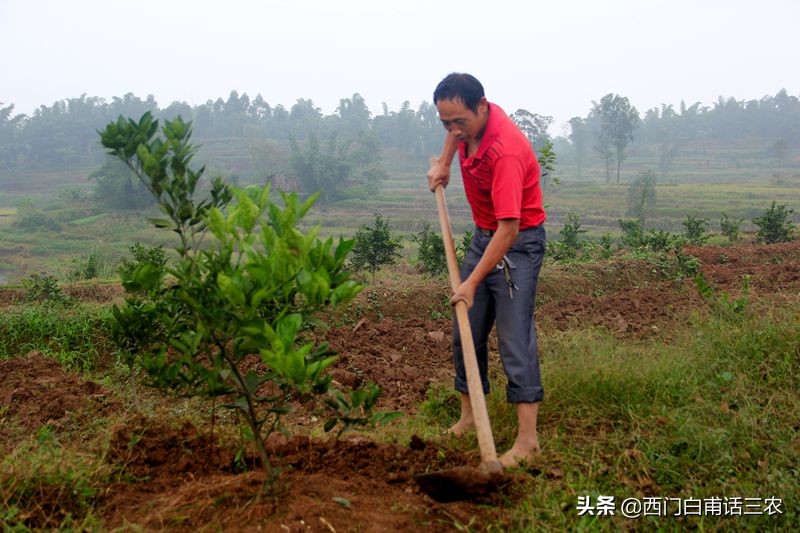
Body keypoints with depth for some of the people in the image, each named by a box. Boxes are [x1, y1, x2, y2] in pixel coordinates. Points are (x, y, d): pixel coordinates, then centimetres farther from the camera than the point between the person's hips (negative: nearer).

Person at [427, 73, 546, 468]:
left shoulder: (505, 150, -31)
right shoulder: (470, 120, -6)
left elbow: (509, 228, -33)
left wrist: (472, 282, -31)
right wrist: (443, 162, 13)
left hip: (518, 244, -8)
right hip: (483, 236, 9)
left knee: (515, 338, -10)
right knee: (466, 332, 11)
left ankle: (527, 437, -4)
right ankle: (469, 415, 24)